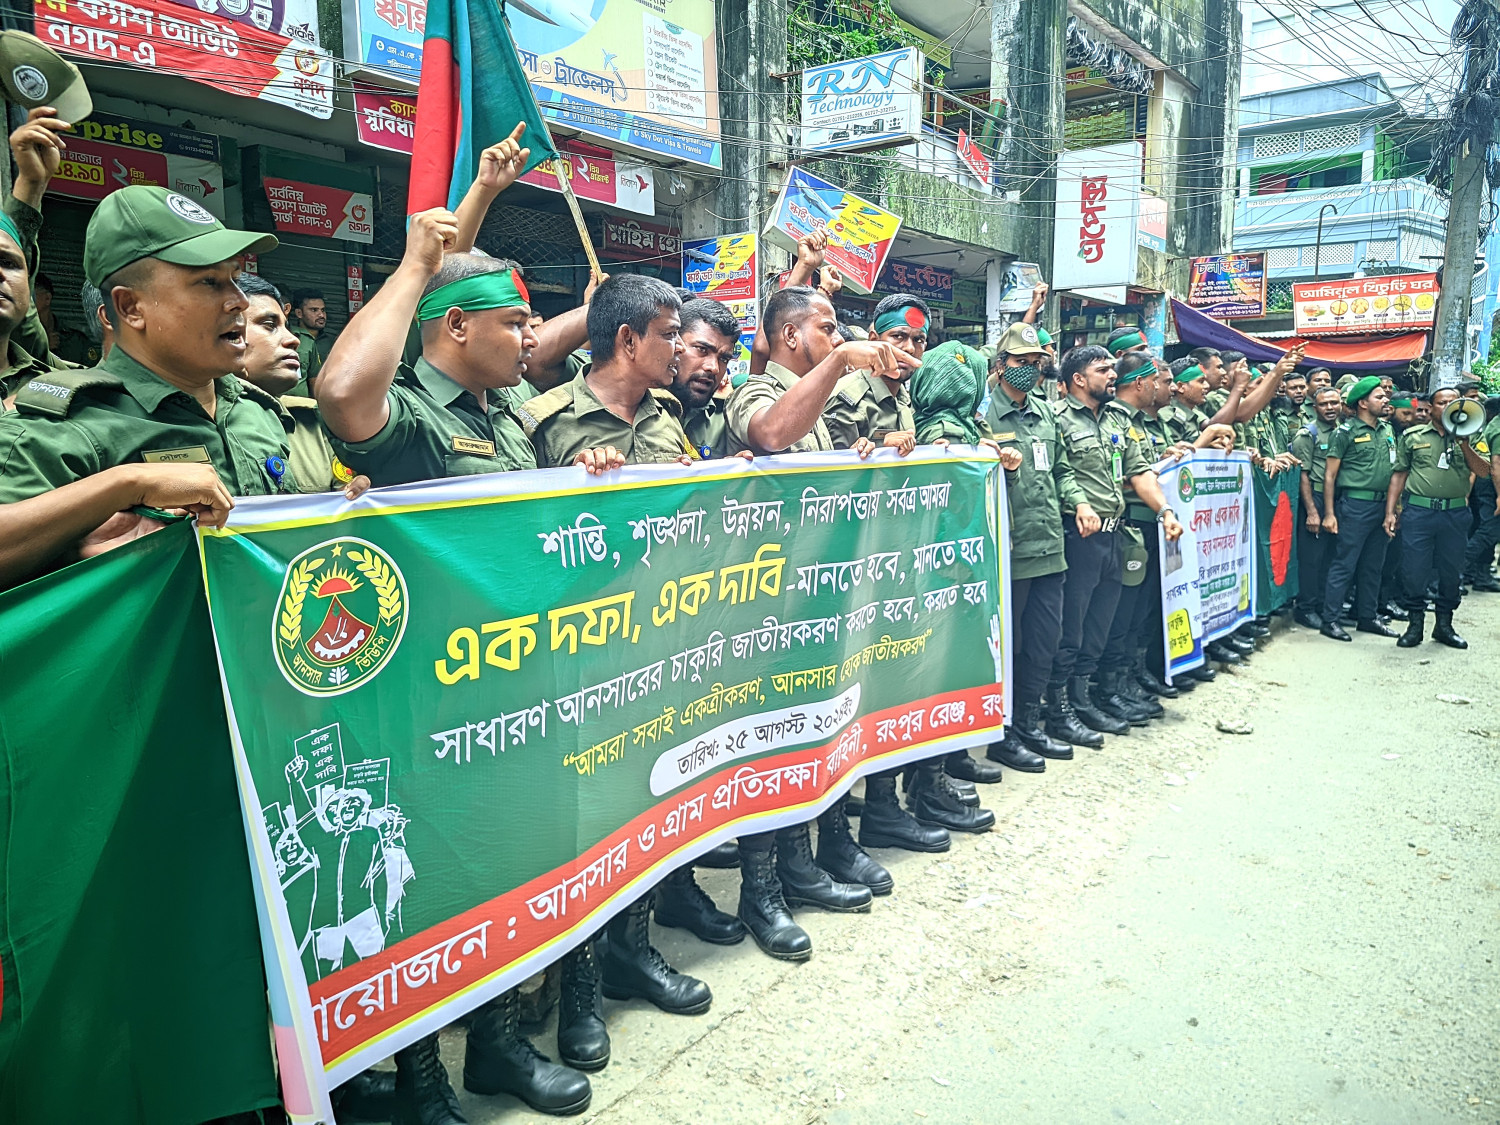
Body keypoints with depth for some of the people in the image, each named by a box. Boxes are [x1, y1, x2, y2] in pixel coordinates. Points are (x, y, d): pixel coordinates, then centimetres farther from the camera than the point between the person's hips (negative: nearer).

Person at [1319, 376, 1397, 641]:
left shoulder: (1387, 430, 13)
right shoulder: (1346, 431, -6)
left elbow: (1395, 469, 19)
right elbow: (1330, 474, -7)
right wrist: (1329, 513, -12)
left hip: (1380, 505, 7)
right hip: (1355, 503, -7)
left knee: (1373, 565, 12)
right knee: (1344, 564, -5)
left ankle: (1367, 617, 21)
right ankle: (1330, 620, 0)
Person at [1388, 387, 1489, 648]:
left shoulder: (1467, 437, 10)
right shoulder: (1412, 436, 7)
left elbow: (1483, 470, -2)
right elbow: (1399, 474, 6)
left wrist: (1464, 445, -16)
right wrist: (1390, 511, 0)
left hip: (1455, 513, 2)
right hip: (1418, 511, -2)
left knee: (1451, 572, 9)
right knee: (1414, 570, -2)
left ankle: (1444, 625, 22)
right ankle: (1415, 624, 12)